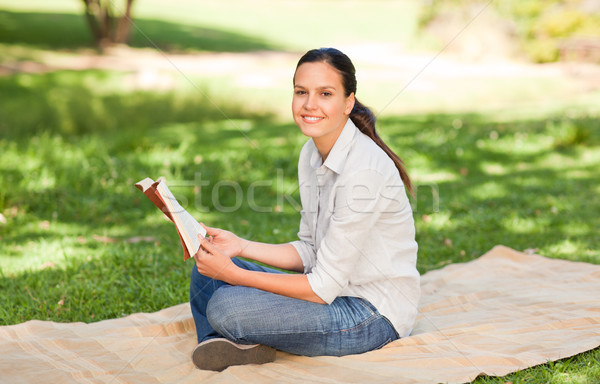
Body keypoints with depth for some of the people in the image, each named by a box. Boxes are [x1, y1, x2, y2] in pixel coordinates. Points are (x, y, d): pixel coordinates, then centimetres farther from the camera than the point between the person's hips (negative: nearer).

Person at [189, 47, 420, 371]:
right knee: (206, 270, 3)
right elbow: (310, 252, 10)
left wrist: (232, 273, -20)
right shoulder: (311, 154, 4)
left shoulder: (364, 171, -24)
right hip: (334, 292, 9)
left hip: (372, 314, -8)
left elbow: (323, 287, -22)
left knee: (225, 307, -23)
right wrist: (241, 247, -4)